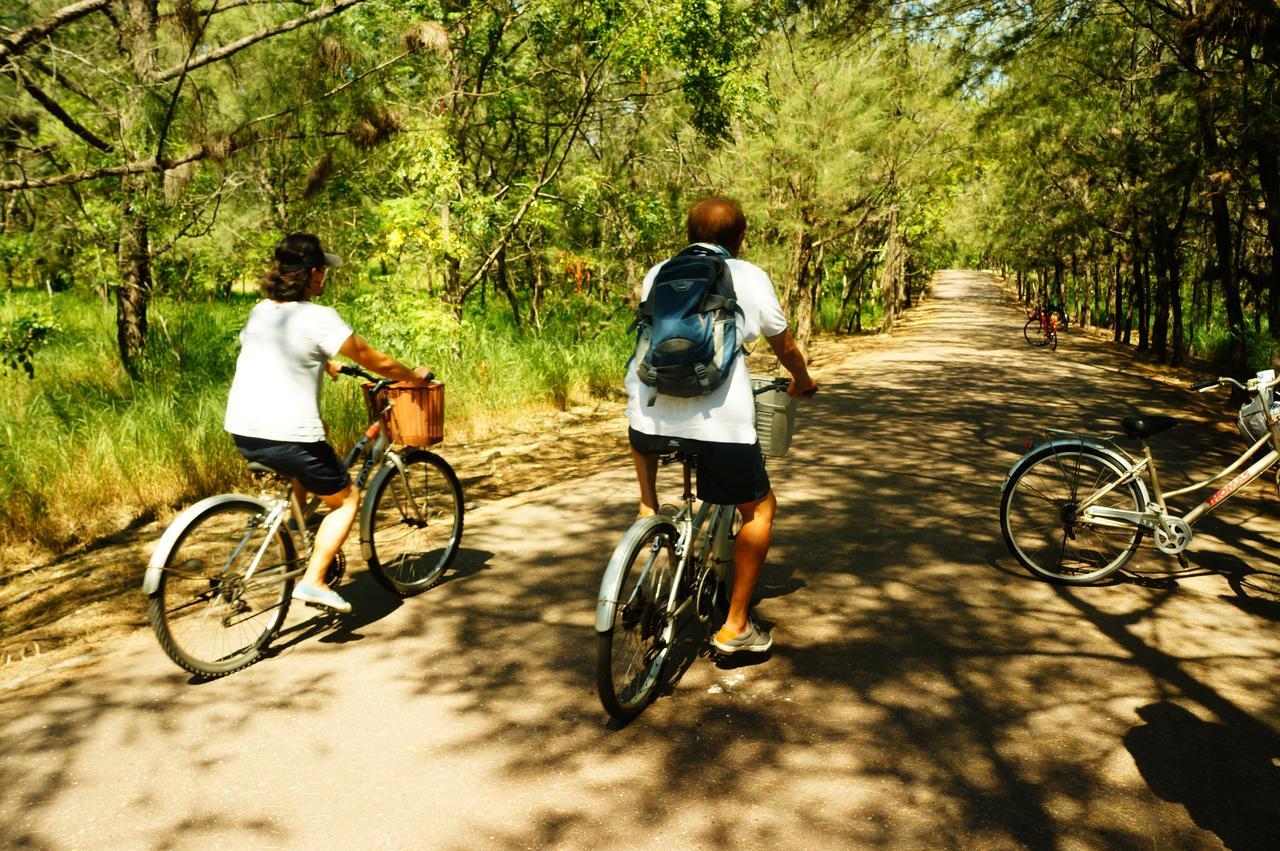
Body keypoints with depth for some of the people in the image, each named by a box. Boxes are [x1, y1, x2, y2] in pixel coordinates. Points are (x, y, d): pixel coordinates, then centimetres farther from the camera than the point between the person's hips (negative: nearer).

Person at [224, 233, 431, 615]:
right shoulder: (318, 318, -11)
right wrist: (414, 376, 12)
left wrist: (325, 364, 44)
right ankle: (313, 581, 2)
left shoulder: (259, 311, 11)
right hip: (287, 436, -8)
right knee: (346, 499, 12)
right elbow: (375, 361, -5)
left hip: (242, 431, 8)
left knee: (306, 469, 36)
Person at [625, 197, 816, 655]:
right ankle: (735, 626, 18)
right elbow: (784, 346, 20)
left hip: (651, 414, 4)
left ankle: (648, 506, 25)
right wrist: (803, 382, 40)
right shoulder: (749, 277, 10)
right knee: (760, 509, 18)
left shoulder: (657, 274, 19)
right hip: (719, 421, -3)